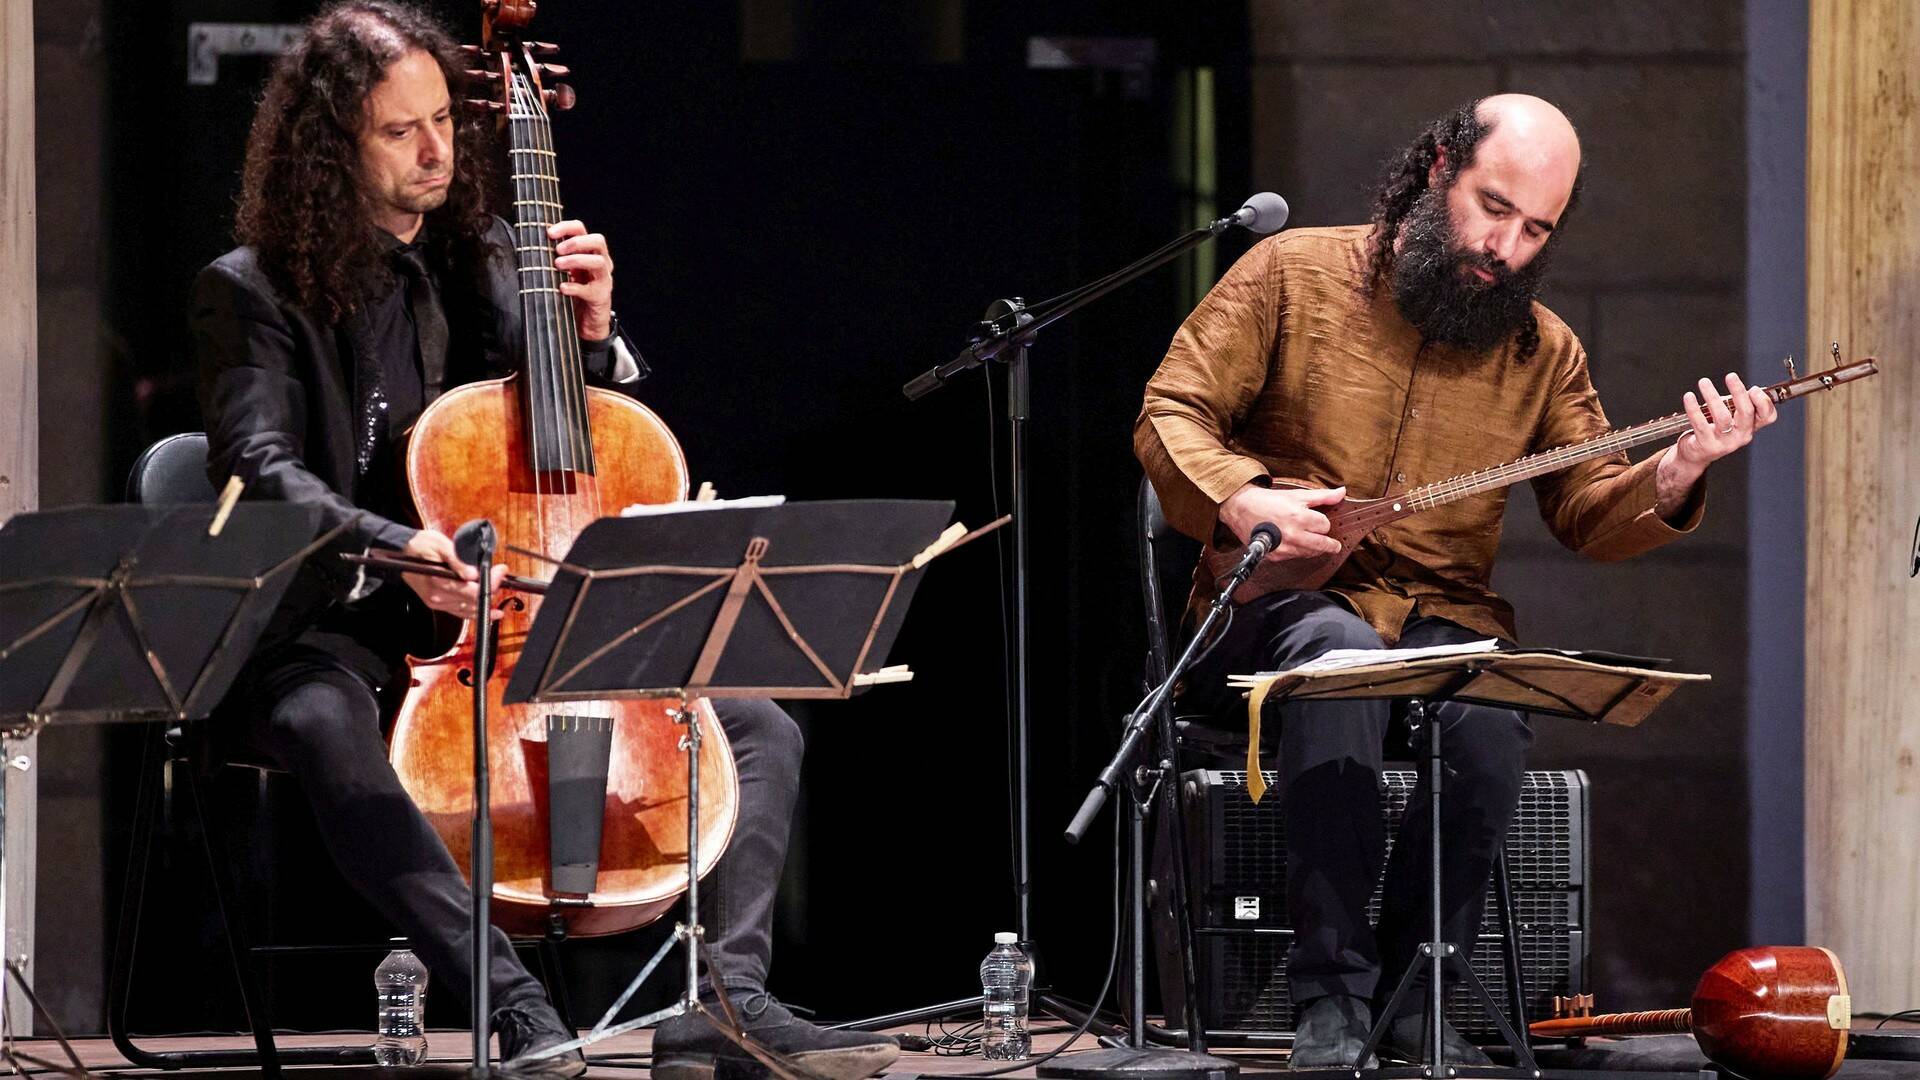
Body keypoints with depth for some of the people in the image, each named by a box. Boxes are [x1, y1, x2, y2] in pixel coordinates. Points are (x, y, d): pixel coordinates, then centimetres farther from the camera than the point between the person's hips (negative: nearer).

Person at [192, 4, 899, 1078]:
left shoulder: (489, 263, 14)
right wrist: (394, 545, -36)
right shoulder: (254, 292, -2)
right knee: (328, 730, -41)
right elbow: (259, 467, -17)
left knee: (762, 730, -8)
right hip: (339, 635, -5)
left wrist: (594, 333, -4)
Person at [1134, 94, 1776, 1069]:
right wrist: (1238, 500, -20)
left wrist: (1673, 476, -12)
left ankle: (1411, 996, -19)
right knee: (1340, 654, -39)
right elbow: (1171, 412, -1)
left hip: (1443, 622, 3)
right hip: (1277, 613, -3)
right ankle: (1331, 997, -34)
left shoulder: (1542, 349, 11)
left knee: (1490, 712, -33)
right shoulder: (1294, 274, 1)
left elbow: (1591, 514, 9)